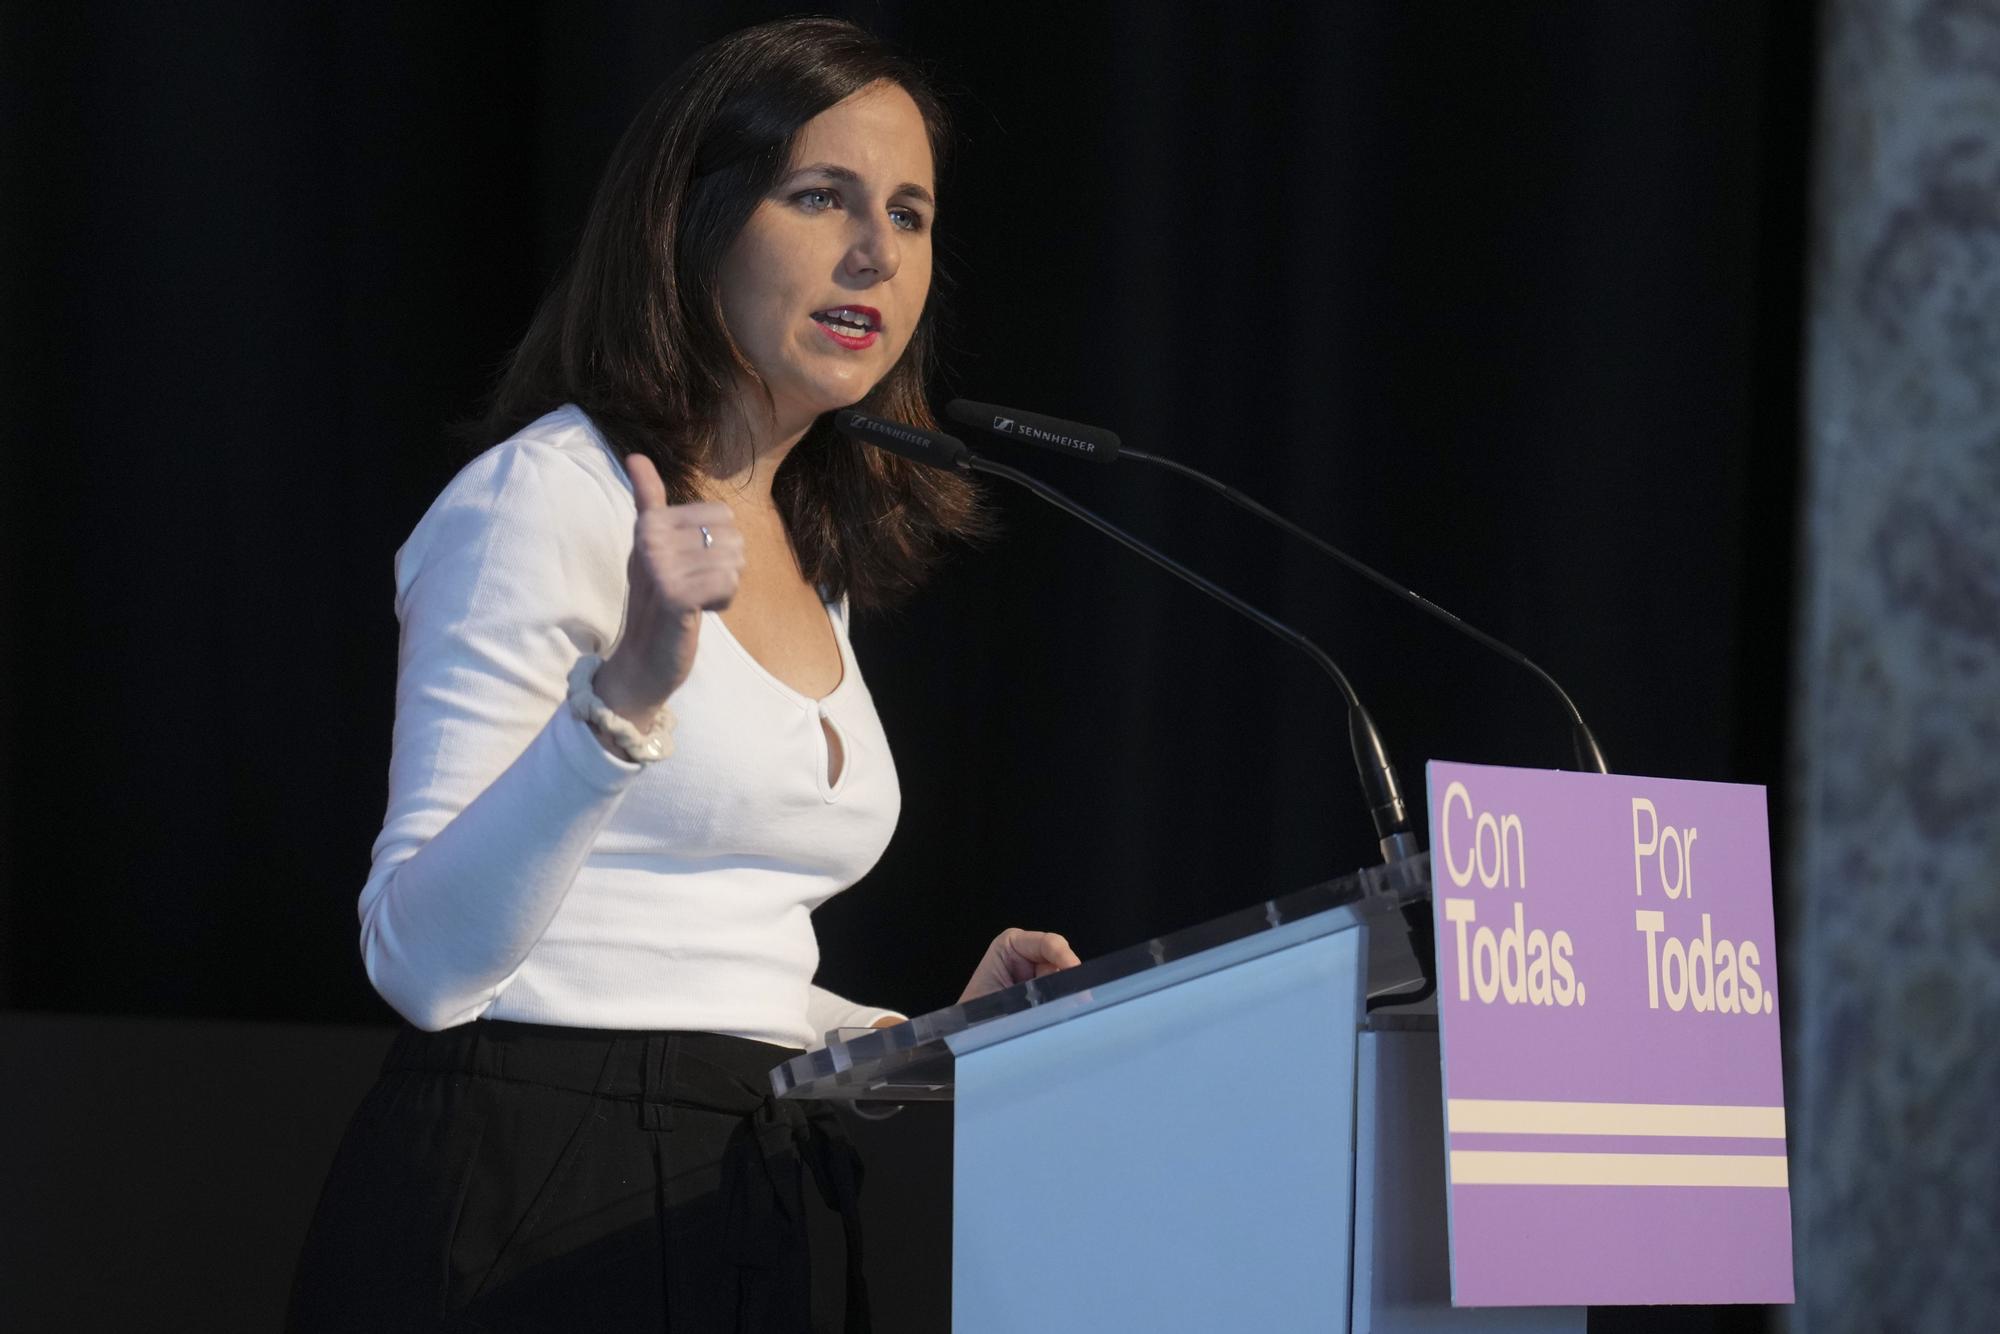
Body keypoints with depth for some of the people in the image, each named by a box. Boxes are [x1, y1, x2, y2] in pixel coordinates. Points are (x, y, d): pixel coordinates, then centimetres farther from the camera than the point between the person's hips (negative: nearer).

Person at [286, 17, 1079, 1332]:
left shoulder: (815, 558, 16)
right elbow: (424, 962, -18)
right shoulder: (551, 496, -9)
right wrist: (624, 701, -29)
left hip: (741, 1219, 8)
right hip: (536, 1221, -8)